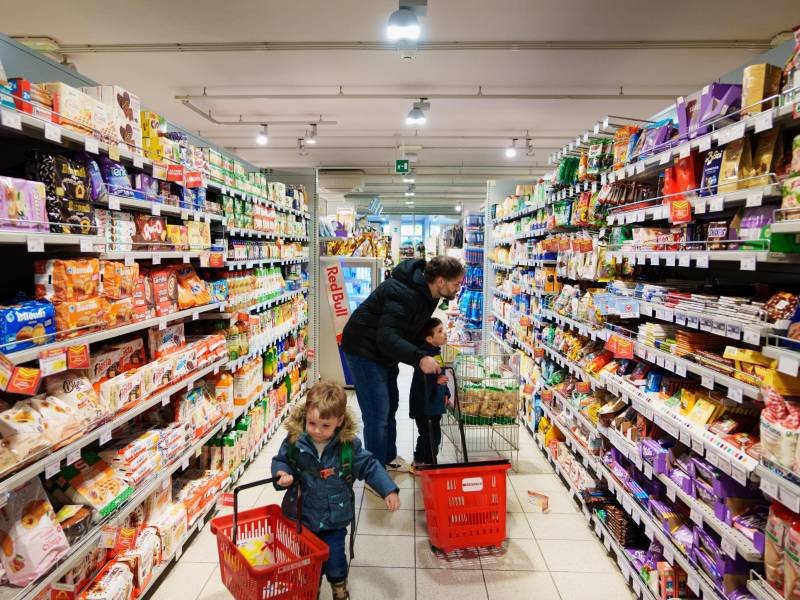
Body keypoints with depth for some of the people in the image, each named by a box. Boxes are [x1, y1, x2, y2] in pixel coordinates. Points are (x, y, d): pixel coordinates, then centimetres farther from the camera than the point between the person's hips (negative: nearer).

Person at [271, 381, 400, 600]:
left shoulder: (349, 445, -19)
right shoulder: (294, 440, -18)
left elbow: (370, 467, -8)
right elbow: (280, 461, -2)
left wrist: (389, 490, -13)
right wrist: (282, 474, -24)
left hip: (334, 518, -1)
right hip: (301, 514, 2)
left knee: (334, 560, 13)